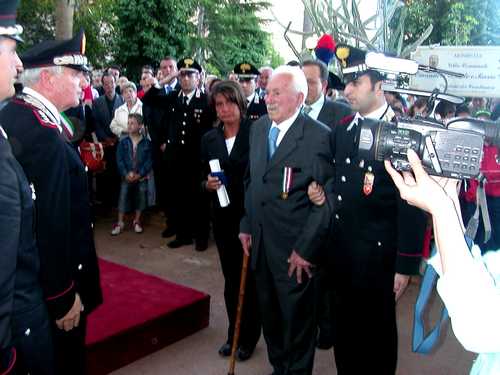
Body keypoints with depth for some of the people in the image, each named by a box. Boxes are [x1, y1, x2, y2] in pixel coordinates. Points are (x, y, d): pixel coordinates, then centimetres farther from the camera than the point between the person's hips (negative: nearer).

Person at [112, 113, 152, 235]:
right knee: (123, 198, -2)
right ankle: (120, 223, 9)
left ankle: (137, 221, 25)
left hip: (141, 177, 0)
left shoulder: (147, 143, -5)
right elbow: (119, 160, -4)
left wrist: (139, 174, -15)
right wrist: (126, 174, -15)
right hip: (126, 177, 0)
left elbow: (149, 161, -7)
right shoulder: (123, 142, -1)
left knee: (140, 199, 7)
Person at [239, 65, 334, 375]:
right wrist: (247, 226, 11)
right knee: (269, 312, 20)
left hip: (295, 248, -6)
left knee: (297, 317, 11)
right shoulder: (258, 128, 6)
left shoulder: (319, 135, -15)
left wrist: (305, 248, -15)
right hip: (261, 241, 6)